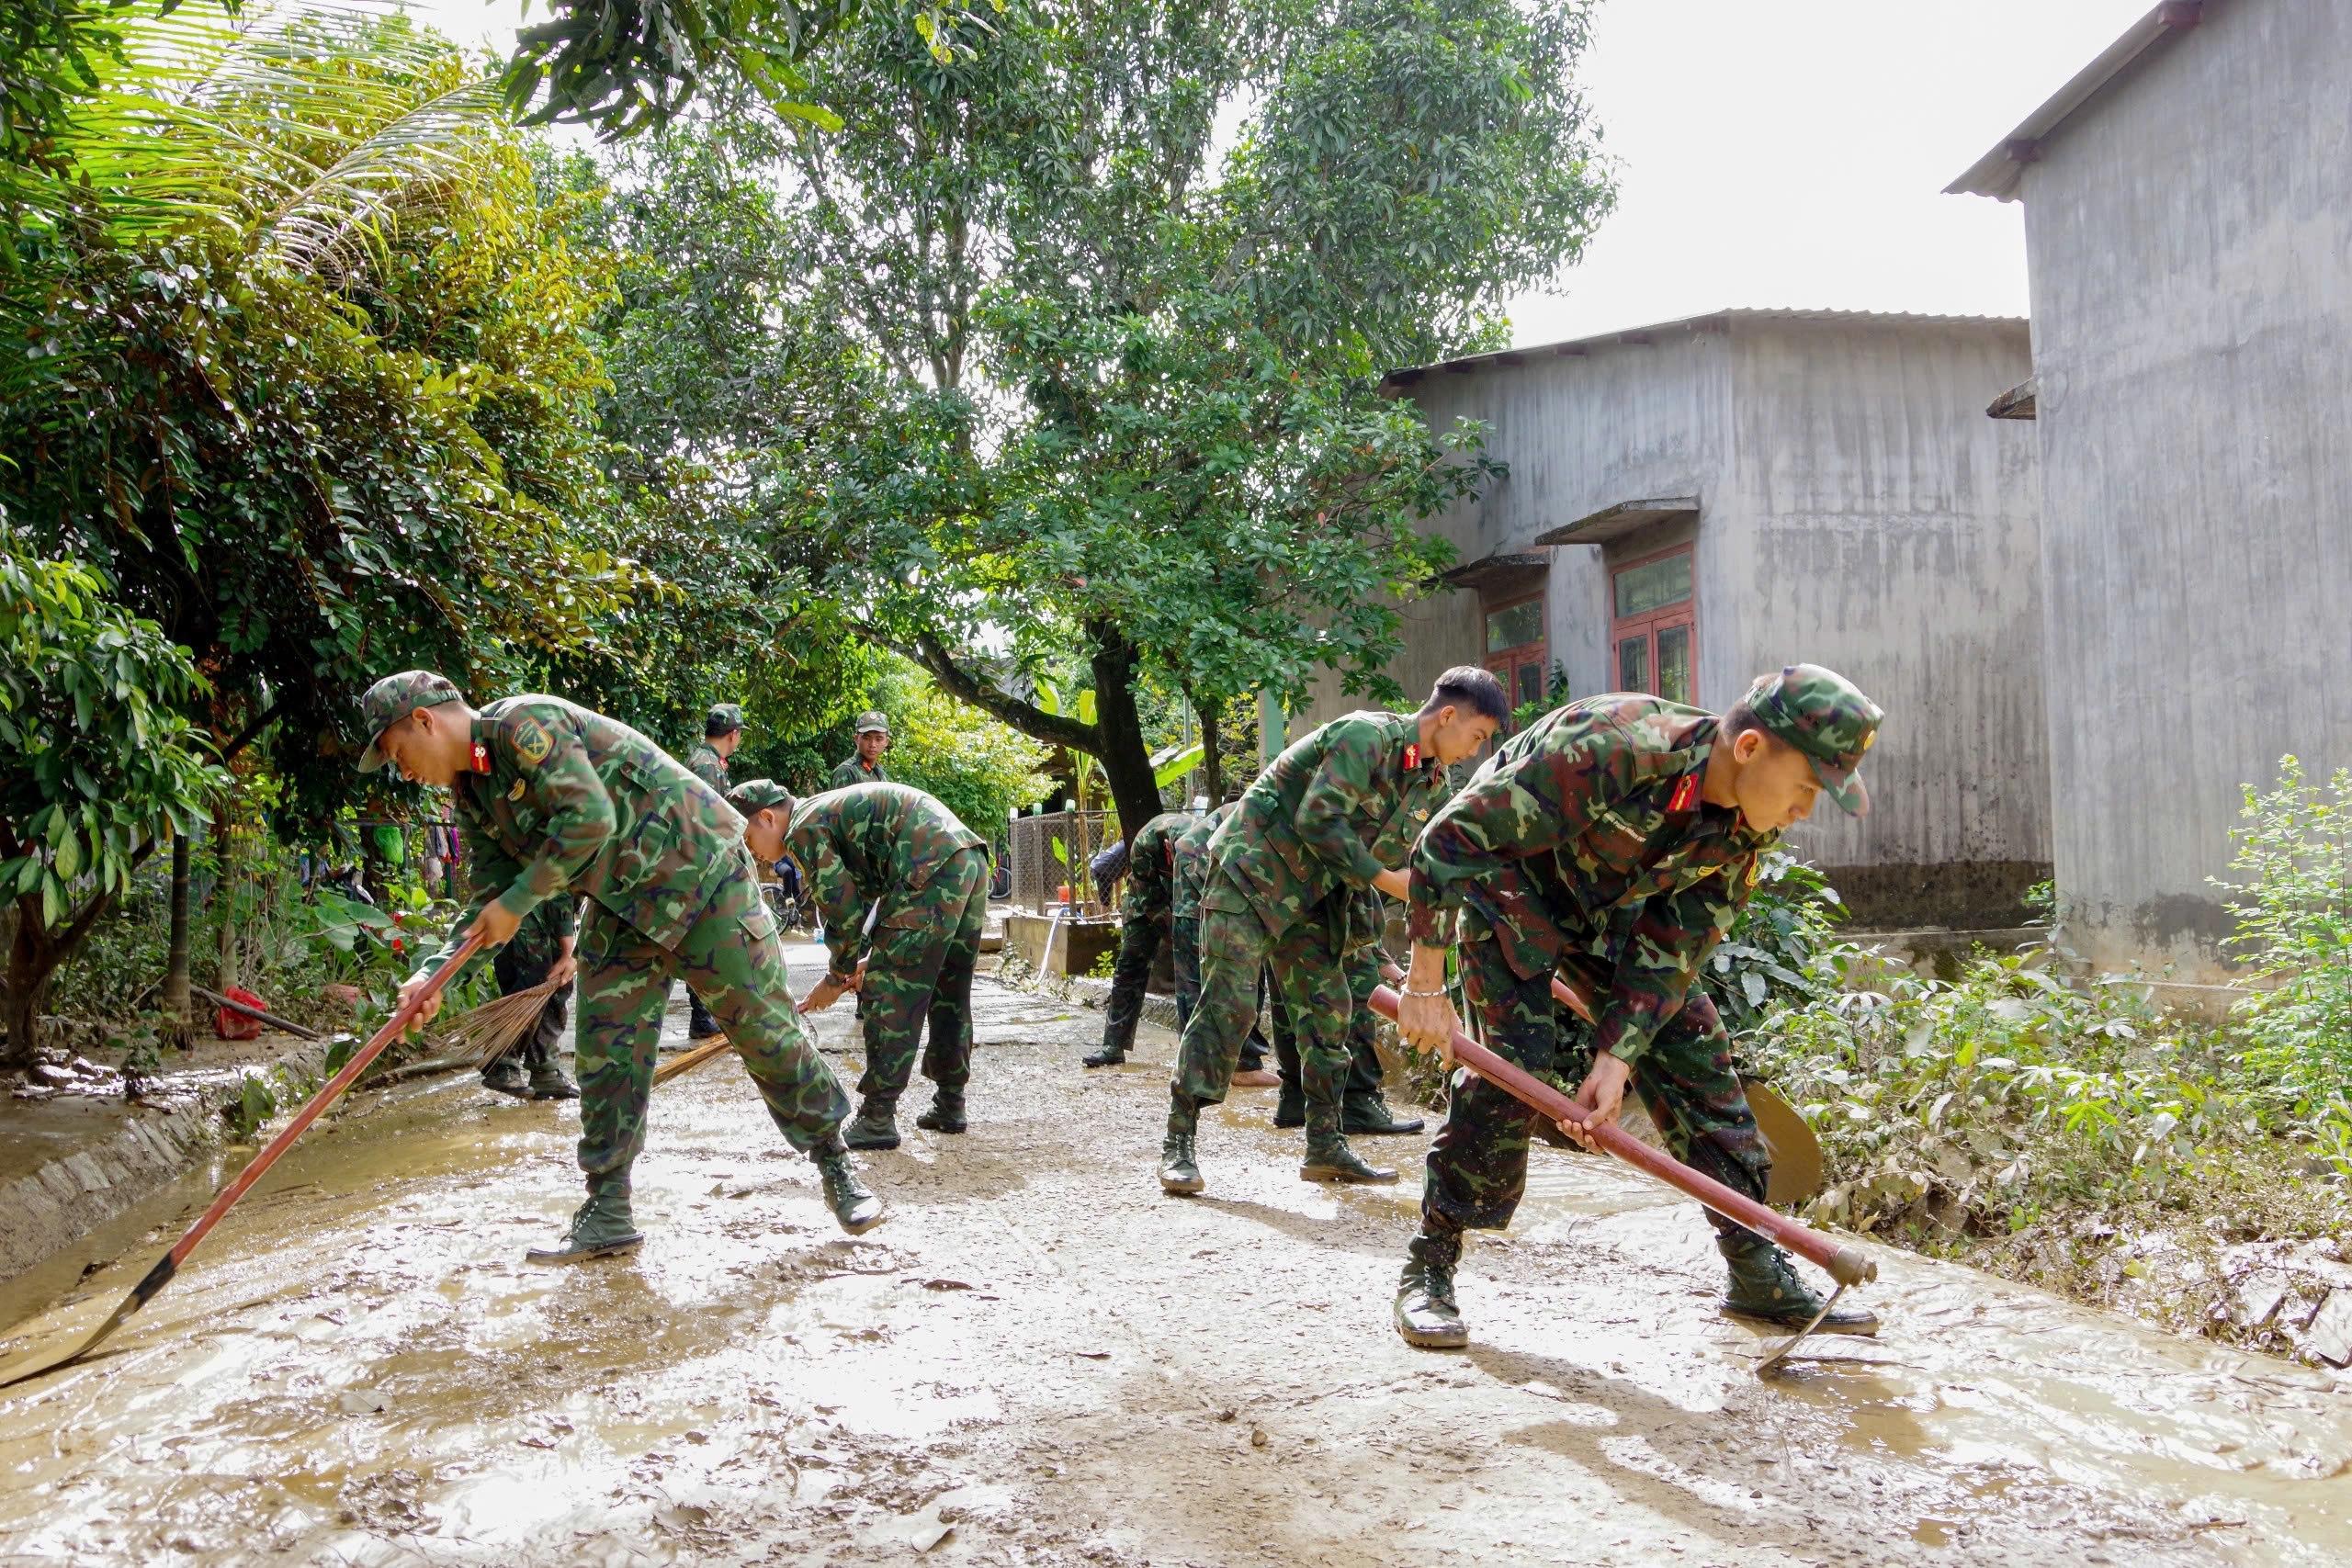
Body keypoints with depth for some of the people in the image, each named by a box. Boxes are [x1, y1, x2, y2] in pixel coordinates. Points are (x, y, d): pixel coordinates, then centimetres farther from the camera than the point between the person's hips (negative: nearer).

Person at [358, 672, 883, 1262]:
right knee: (605, 1051, 3)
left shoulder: (523, 724, -19)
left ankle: (835, 1164, 10)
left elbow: (589, 819, -28)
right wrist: (433, 972, -5)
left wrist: (517, 902, -21)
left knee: (764, 1025, -4)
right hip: (620, 906, 9)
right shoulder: (472, 795, 10)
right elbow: (490, 900, 10)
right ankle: (608, 1216, 11)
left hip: (700, 872, -9)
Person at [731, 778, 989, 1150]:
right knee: (950, 992, 18)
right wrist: (875, 959, 25)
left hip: (933, 868, -10)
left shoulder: (804, 829, -2)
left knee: (891, 994, -2)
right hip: (972, 860, 10)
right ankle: (950, 1105, 26)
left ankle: (877, 1120, 0)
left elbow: (844, 910, -4)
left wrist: (836, 978, 9)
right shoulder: (829, 810, 26)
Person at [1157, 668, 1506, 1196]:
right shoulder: (1366, 736, -21)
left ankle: (1325, 1147, 14)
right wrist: (1384, 879, -24)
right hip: (1251, 874, -9)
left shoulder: (1433, 784, 6)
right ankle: (1177, 1144, -7)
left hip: (1310, 894, 9)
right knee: (1229, 1004, -13)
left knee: (1329, 1009, 6)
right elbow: (1318, 820, -29)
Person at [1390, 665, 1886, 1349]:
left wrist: (1615, 1055, -23)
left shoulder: (1750, 824, -17)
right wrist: (1425, 986, -29)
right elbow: (1449, 841, -33)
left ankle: (1759, 1274, 10)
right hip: (1512, 885, -6)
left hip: (1618, 905, 6)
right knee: (1516, 1056, -20)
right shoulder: (1607, 750, -39)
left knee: (1697, 1055, -1)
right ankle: (1428, 1270, -7)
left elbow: (1672, 951, -12)